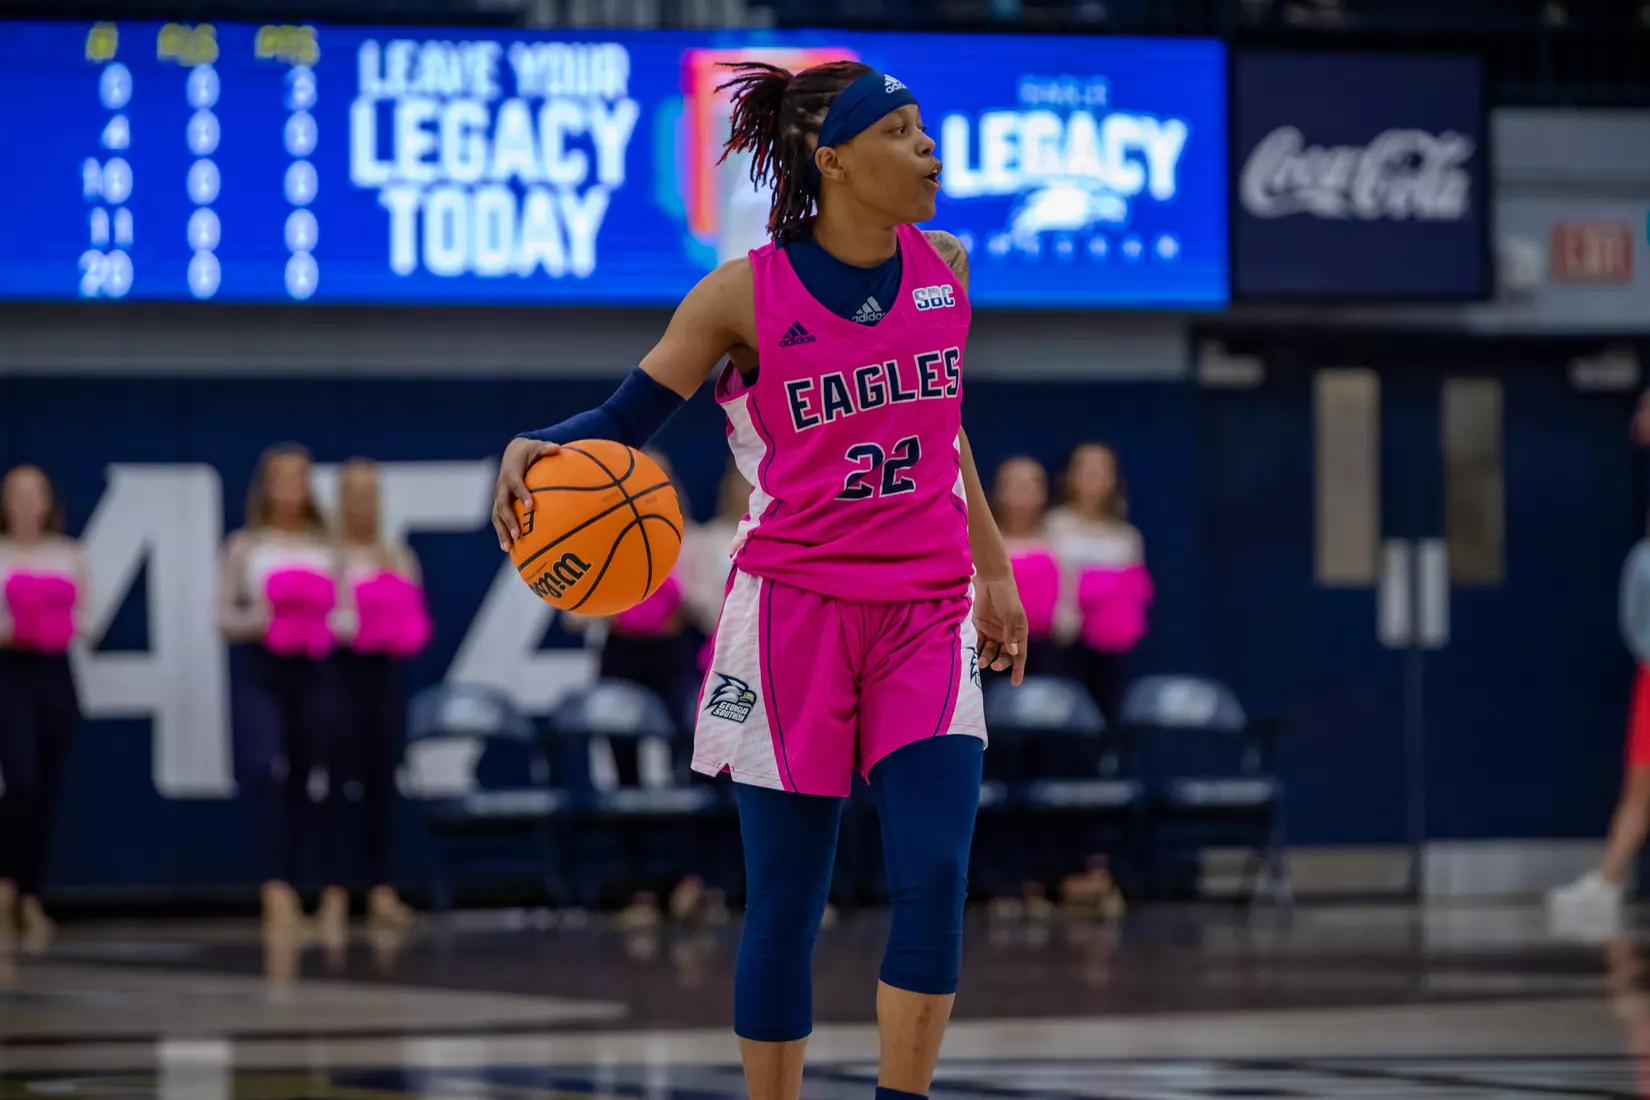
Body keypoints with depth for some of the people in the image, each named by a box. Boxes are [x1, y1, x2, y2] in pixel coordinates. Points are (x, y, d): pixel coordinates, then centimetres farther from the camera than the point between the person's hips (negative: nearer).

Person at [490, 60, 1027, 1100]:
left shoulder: (942, 268, 6)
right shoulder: (746, 294, -7)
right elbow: (627, 419, -4)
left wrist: (993, 567, 23)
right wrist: (536, 448, -24)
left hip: (927, 618, 3)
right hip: (793, 611, -3)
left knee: (935, 881, -10)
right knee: (785, 901, 1)